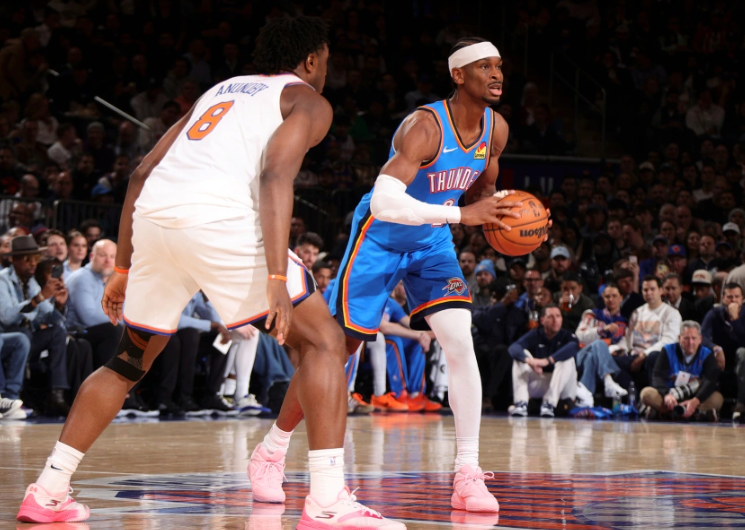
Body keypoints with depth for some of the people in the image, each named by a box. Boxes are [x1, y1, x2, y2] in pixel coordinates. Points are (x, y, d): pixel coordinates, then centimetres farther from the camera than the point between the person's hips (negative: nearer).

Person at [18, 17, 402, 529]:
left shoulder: (221, 91, 34)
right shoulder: (308, 100, 15)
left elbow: (143, 173, 28)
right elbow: (276, 176, -6)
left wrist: (124, 267, 32)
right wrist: (276, 279, -15)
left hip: (152, 217, 6)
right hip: (220, 218, -6)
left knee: (130, 361, 25)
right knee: (323, 340, 3)